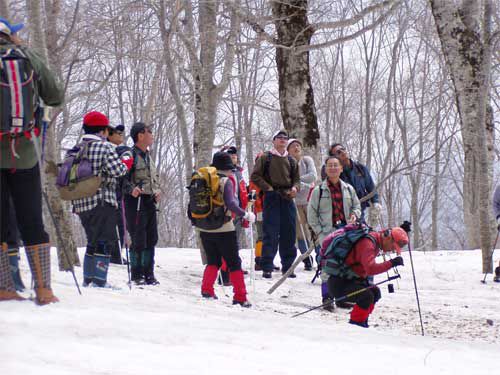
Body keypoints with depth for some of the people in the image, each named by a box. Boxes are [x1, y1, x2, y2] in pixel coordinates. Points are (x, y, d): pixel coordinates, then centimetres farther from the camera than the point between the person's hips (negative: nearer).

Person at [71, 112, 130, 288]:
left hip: (81, 203, 7)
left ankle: (88, 279, 18)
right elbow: (116, 170, -19)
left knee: (93, 241, 18)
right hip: (102, 202, -7)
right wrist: (127, 164, 3)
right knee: (105, 240, -5)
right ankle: (99, 281, -13)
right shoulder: (105, 147, -9)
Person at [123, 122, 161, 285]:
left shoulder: (148, 156, 17)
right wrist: (131, 188, -30)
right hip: (135, 200, -8)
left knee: (151, 239, 10)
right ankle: (136, 275, 0)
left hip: (149, 201, 9)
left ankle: (148, 273, 17)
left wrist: (157, 190, 11)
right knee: (138, 239, -7)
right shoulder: (131, 154, -9)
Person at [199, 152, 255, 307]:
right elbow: (230, 204, -22)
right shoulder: (226, 181, -11)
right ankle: (240, 297, 4)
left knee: (213, 261, 19)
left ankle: (206, 289, 2)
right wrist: (246, 215, -12)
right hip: (223, 229, -5)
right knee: (234, 263, 6)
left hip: (204, 230, 5)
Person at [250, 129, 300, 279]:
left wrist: (295, 188, -1)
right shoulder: (265, 158, 5)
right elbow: (255, 176, 1)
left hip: (287, 198, 4)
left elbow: (296, 178, 21)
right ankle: (267, 267, -5)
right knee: (270, 233, -8)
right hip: (271, 198, -4)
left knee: (289, 234, 5)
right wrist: (268, 188, -10)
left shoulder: (291, 160, 18)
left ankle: (288, 266, 14)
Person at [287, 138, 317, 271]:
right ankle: (308, 261, 8)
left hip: (310, 200, 1)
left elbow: (313, 176, -9)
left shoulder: (307, 160, 5)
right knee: (301, 233, -2)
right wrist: (305, 185, -20)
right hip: (295, 201, -1)